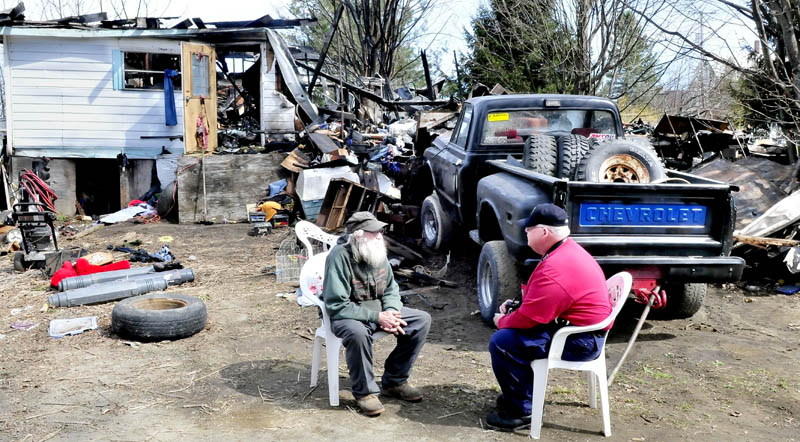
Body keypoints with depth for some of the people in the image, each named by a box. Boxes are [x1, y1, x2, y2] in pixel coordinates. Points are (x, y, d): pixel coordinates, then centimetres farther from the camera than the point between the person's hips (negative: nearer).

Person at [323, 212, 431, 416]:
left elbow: (391, 288, 10)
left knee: (422, 320, -6)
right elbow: (337, 305, -25)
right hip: (347, 315, -7)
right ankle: (364, 391, -17)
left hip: (378, 310, 7)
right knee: (357, 332, -41)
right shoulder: (340, 256, -23)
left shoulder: (377, 252, -1)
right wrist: (377, 317, -27)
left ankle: (394, 381, 5)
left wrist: (390, 312, -12)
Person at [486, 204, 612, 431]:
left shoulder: (556, 269, -28)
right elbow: (539, 298, 20)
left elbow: (528, 318, -23)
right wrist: (516, 305, 7)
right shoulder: (567, 249, 7)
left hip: (580, 341, -11)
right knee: (508, 328, 20)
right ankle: (522, 393, 27)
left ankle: (522, 410, -4)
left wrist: (501, 321, -4)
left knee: (501, 342, -17)